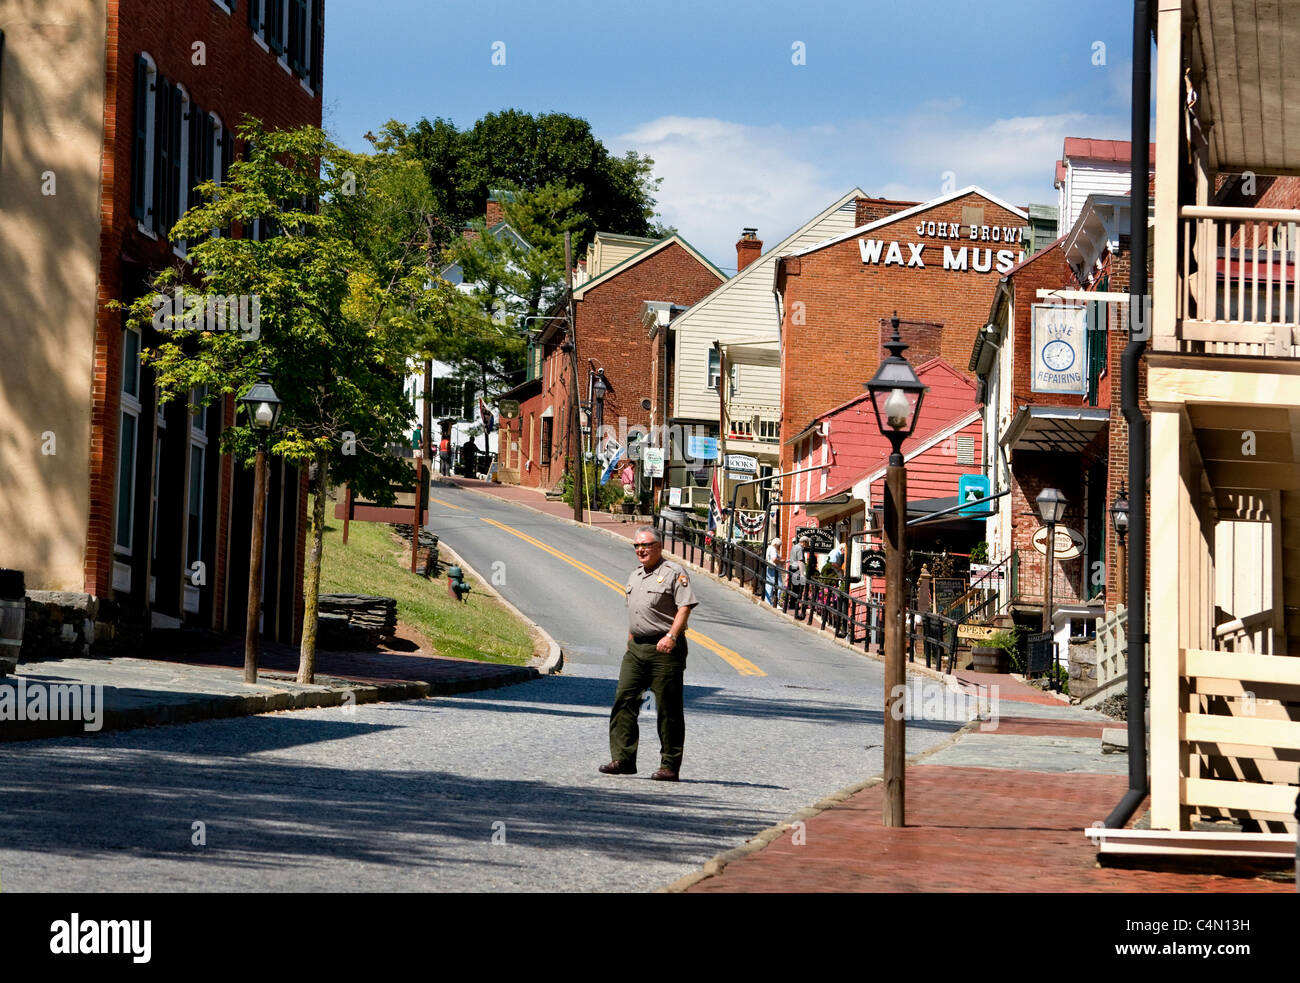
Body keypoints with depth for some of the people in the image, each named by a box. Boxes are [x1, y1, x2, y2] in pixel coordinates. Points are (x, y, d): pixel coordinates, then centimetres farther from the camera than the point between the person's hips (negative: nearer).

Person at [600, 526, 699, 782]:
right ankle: (623, 758, -2)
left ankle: (670, 766, 2)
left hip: (664, 649, -7)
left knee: (668, 708, -2)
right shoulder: (635, 576, 18)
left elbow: (685, 607, -14)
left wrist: (671, 636, -23)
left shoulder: (674, 573, -6)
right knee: (624, 701, -2)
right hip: (636, 648, 7)